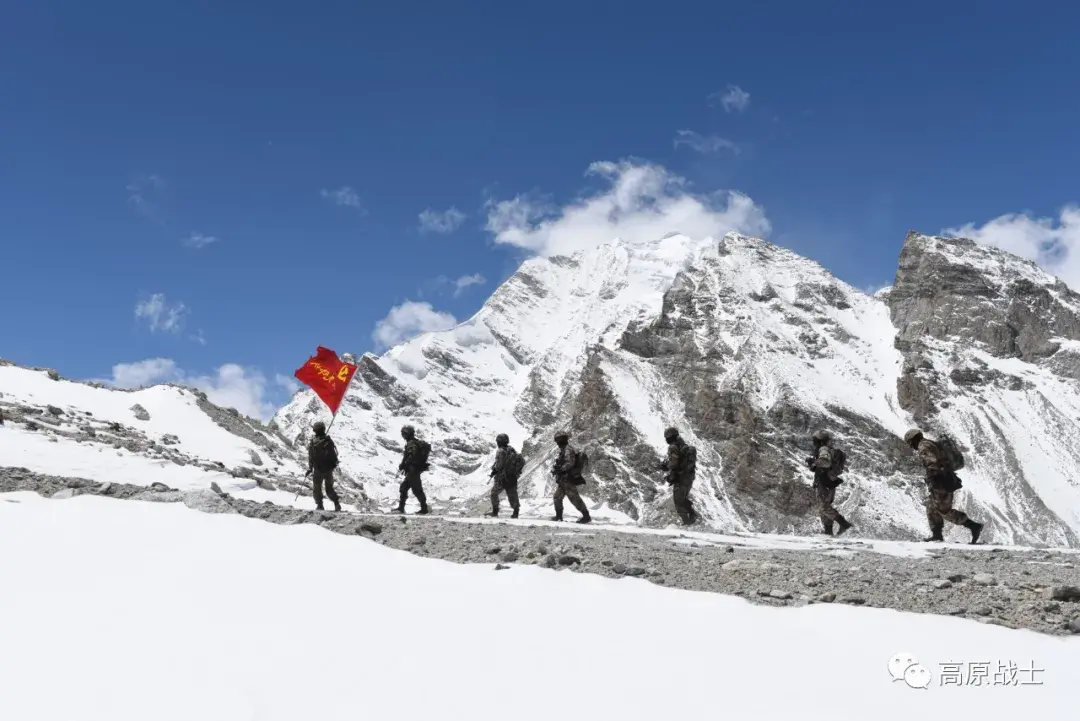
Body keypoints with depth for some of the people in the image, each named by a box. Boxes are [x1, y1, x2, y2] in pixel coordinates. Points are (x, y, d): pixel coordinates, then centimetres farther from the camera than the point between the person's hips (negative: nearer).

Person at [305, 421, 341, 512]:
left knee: (317, 488, 14)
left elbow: (311, 457, -10)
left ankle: (319, 505, 11)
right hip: (329, 469, 3)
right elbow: (334, 453, 3)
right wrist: (334, 463, 19)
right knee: (329, 488, 16)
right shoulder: (329, 440, -4)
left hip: (318, 470, -3)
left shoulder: (312, 442, -12)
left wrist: (310, 469, -2)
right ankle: (337, 503, 2)